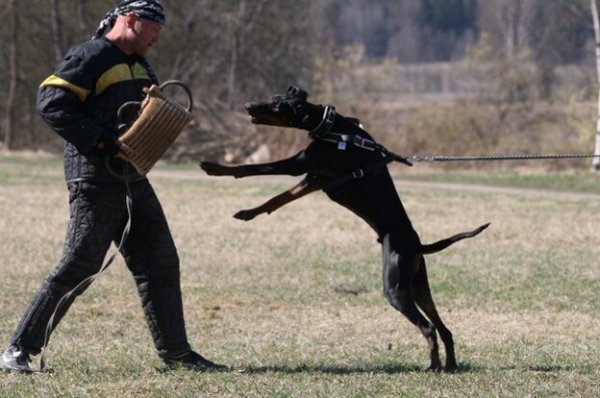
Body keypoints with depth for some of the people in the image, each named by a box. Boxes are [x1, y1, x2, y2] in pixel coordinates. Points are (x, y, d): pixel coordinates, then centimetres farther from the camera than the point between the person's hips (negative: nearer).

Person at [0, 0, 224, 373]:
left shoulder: (141, 66, 19)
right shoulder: (91, 57, -9)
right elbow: (51, 103, -18)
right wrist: (102, 141, -21)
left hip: (134, 181, 9)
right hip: (96, 181, -9)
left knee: (161, 263, 9)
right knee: (79, 267, -11)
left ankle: (175, 350, 18)